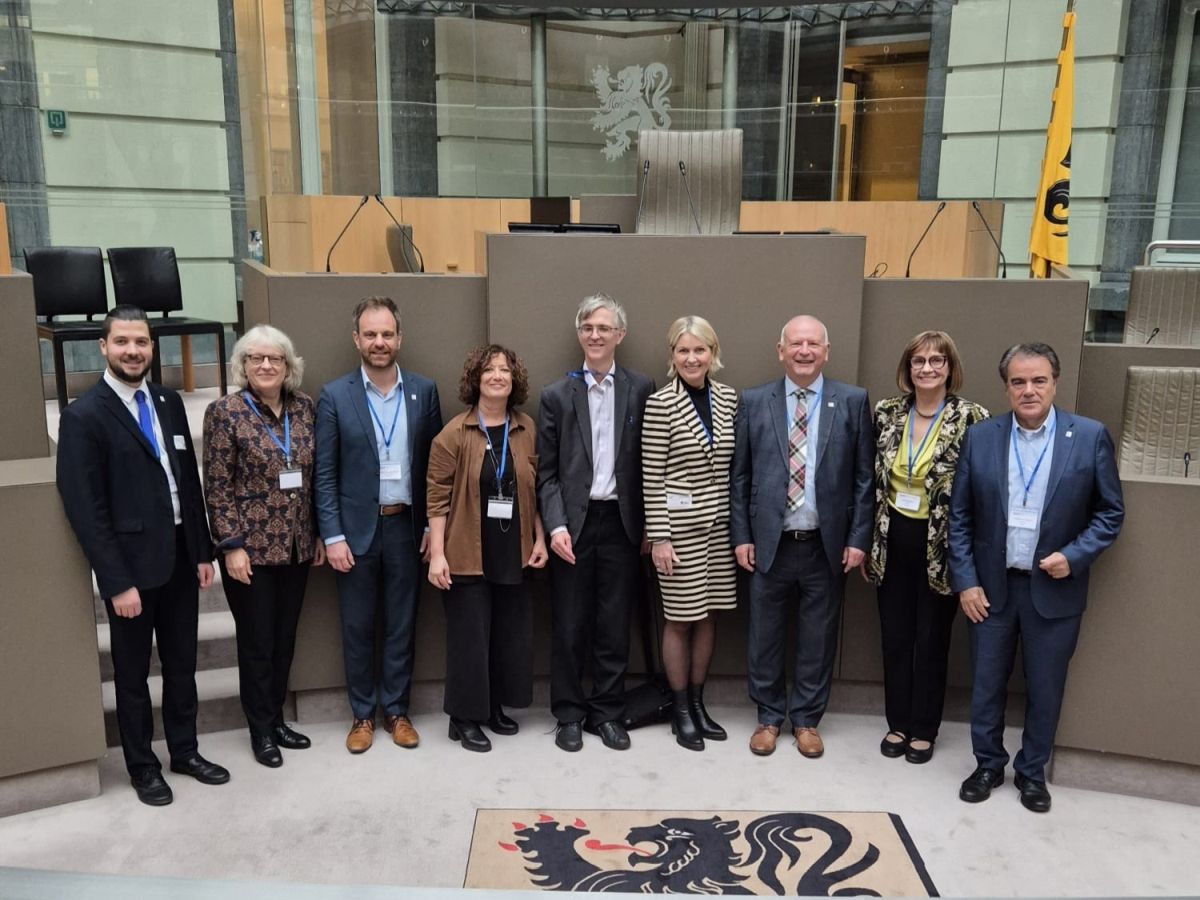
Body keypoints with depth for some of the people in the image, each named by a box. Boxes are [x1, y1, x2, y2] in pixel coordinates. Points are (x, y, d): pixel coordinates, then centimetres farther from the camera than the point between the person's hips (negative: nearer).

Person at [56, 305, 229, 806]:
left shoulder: (169, 403, 6)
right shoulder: (83, 417, -13)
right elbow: (86, 511, -15)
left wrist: (203, 552, 8)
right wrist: (117, 582, -16)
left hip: (180, 559, 5)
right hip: (132, 565, -5)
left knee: (182, 664, 17)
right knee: (133, 673, 12)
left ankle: (184, 751, 34)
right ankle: (142, 765, 29)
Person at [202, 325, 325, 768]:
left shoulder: (304, 406, 4)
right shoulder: (225, 412, -9)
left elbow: (315, 476, 9)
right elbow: (218, 487, -10)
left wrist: (319, 533, 8)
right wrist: (232, 546, -13)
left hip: (296, 545, 5)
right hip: (250, 546, -4)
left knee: (285, 637, 14)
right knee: (257, 641, 6)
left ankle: (276, 718, 31)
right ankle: (260, 729, 23)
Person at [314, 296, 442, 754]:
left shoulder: (424, 390, 1)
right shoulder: (335, 395, -4)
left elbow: (434, 464, 4)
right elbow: (324, 473, -4)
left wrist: (433, 526, 0)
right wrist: (332, 536, -9)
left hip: (406, 527, 1)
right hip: (356, 528, -1)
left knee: (401, 625, 11)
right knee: (357, 627, 9)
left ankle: (396, 710, 26)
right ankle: (362, 713, 25)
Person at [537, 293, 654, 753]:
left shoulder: (641, 390, 2)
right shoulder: (557, 395, 3)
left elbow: (648, 464, 3)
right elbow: (546, 472, 2)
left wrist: (648, 526, 1)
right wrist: (556, 525, -9)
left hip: (620, 522, 0)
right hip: (574, 523, 0)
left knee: (615, 626, 8)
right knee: (569, 627, 7)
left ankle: (607, 712, 23)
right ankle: (569, 714, 22)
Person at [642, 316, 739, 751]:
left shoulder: (729, 398, 5)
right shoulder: (660, 404, -9)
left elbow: (734, 466, 10)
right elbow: (652, 476, -10)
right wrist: (659, 536, -13)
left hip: (719, 523, 5)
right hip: (679, 524, -4)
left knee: (707, 615, 13)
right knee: (680, 619, 5)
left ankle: (697, 703, 28)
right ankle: (680, 710, 21)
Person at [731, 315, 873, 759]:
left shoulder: (853, 401, 0)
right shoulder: (754, 401, 2)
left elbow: (864, 477, 1)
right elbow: (740, 475, 4)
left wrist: (858, 538, -4)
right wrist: (741, 536, 0)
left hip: (826, 546, 0)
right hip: (769, 544, 1)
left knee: (817, 639, 11)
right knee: (764, 637, 10)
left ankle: (806, 719, 29)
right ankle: (769, 717, 29)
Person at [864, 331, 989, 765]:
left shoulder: (972, 419, -10)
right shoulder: (887, 413, 1)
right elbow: (872, 479, 7)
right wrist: (864, 539, 6)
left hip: (940, 545, -3)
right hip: (892, 541, 3)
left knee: (932, 639, 10)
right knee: (894, 636, 12)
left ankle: (924, 729, 25)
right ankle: (898, 722, 29)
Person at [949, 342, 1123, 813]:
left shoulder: (1090, 437, -6)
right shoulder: (979, 437, -3)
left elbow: (1110, 512, 0)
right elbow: (959, 516, 0)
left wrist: (1074, 556, -14)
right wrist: (965, 582, -4)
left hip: (1054, 588, -1)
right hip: (991, 586, 1)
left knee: (1045, 689, 11)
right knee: (986, 685, 12)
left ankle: (1032, 772, 31)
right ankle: (988, 765, 31)